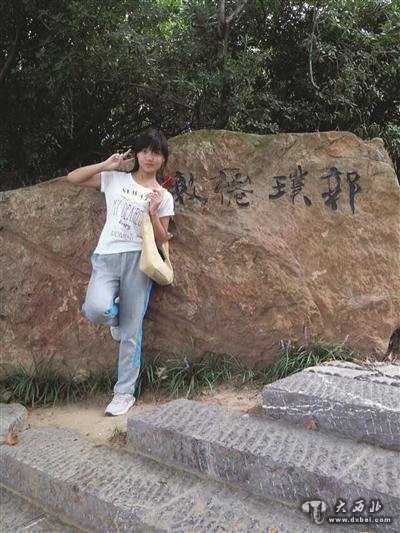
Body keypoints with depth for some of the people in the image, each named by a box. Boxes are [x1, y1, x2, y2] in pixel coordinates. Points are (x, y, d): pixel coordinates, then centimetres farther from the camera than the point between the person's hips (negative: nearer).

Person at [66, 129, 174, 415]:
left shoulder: (164, 196, 8)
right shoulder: (115, 179, 11)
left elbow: (162, 239, 4)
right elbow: (72, 178, 10)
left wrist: (153, 212, -11)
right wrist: (107, 165, 3)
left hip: (138, 260, -1)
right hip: (106, 257, 1)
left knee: (131, 332, 0)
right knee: (96, 309, -27)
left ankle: (125, 392, 15)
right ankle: (115, 315, 12)